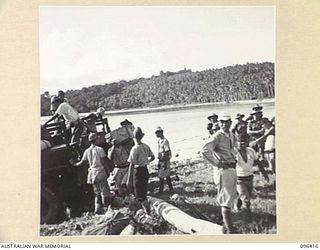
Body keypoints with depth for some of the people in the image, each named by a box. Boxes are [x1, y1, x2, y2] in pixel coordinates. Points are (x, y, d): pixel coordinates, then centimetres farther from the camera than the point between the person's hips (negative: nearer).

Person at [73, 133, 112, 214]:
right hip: (100, 172, -5)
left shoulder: (87, 151, 4)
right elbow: (104, 162, -11)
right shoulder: (99, 149, -11)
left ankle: (97, 208, 10)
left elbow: (82, 161, 13)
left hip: (92, 173, 5)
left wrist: (75, 164, 31)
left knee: (97, 192, 13)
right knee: (105, 191, 2)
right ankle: (106, 207, 3)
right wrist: (107, 171, -3)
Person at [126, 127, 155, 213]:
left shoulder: (134, 149, -19)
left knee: (139, 196, 2)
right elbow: (152, 157, 12)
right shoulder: (146, 147, -1)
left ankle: (148, 213, -5)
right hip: (146, 171, 6)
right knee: (144, 193, 22)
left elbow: (131, 165, -19)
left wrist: (129, 179, -15)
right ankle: (148, 210, 30)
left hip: (138, 171, -6)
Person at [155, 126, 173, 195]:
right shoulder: (159, 141, 10)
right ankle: (170, 188, 26)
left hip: (165, 161, -9)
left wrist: (165, 163, -21)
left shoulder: (165, 141, -19)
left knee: (161, 176, -4)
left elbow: (167, 153, -20)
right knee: (167, 175, 16)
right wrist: (159, 162, 19)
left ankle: (160, 190, 3)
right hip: (161, 160, 9)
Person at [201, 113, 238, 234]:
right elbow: (205, 150, -27)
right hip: (223, 170, -9)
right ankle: (229, 230, -1)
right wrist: (217, 163, -23)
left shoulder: (232, 136, 10)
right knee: (226, 199, -6)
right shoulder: (217, 136, -15)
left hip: (232, 169, 9)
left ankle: (226, 223, 36)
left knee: (232, 197, 19)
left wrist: (234, 160, 14)